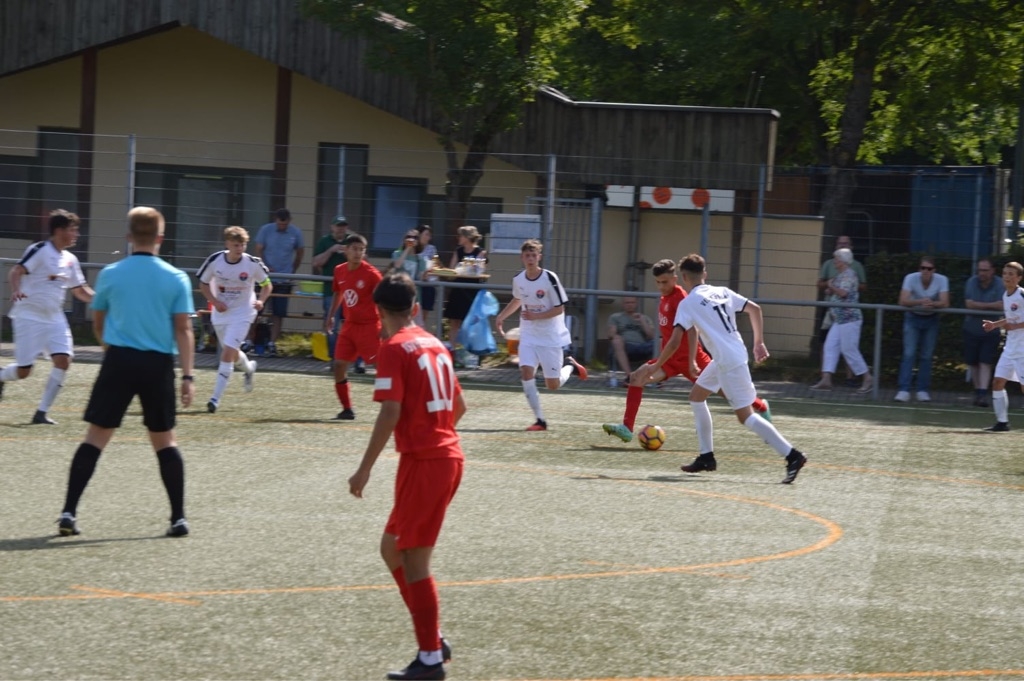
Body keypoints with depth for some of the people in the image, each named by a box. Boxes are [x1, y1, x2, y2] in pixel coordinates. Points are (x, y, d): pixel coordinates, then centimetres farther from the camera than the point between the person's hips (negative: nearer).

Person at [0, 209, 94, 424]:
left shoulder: (70, 260, 10)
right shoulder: (39, 251, -12)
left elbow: (80, 291, 19)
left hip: (55, 318, 7)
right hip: (29, 316, -6)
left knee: (63, 361, -12)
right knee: (23, 371, -6)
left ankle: (42, 412, -3)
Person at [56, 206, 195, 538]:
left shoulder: (110, 274, 3)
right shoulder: (176, 278, 0)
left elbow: (98, 326, 13)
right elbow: (183, 330, -4)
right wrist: (187, 376, -3)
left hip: (119, 361, 0)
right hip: (159, 364, 0)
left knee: (95, 436, 2)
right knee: (164, 440, 13)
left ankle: (69, 512, -6)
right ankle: (178, 518, 12)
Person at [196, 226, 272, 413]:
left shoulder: (253, 263, -15)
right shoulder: (215, 261, -11)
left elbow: (267, 285, 0)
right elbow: (203, 283, 4)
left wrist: (261, 300, -19)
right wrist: (214, 301, -12)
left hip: (242, 314, -3)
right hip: (220, 313, 4)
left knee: (228, 352, -16)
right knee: (232, 353, 18)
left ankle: (216, 397, -12)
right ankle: (249, 368, 54)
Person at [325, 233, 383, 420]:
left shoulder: (371, 273, -15)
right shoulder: (339, 271, 3)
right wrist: (330, 315, 16)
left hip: (369, 326, -6)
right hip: (349, 325, 6)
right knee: (339, 365, 3)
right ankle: (347, 409, 14)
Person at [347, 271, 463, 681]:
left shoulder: (395, 349, -9)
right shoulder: (435, 345, 13)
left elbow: (390, 413, -17)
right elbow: (458, 406, 21)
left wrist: (364, 469, -14)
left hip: (422, 462, -8)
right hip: (448, 456, 8)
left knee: (412, 560, -1)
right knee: (393, 549, 16)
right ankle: (433, 640, 17)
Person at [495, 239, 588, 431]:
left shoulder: (550, 278, -16)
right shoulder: (518, 279, 0)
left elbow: (560, 309, -13)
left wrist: (536, 316, -25)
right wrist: (500, 317, 13)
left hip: (551, 337, -4)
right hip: (528, 335, 4)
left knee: (553, 385, -1)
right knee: (526, 371, -17)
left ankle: (569, 365, 34)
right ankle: (540, 420, -8)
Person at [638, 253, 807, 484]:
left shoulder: (688, 303, -8)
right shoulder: (722, 292, 12)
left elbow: (675, 342, -14)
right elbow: (754, 309, 10)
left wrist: (655, 367, -2)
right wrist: (759, 343, 14)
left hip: (729, 363, -9)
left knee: (745, 415, -7)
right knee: (696, 396, 21)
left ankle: (792, 455, -12)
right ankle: (706, 457, 22)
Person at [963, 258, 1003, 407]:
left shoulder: (999, 285, -11)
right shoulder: (972, 282, -6)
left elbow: (1002, 306, -24)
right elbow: (969, 304, -16)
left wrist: (979, 306, -21)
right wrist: (991, 305, -16)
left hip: (991, 332, -3)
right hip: (972, 329, 3)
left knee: (985, 363, -10)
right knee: (972, 363, 9)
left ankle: (983, 394, -15)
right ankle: (978, 391, 23)